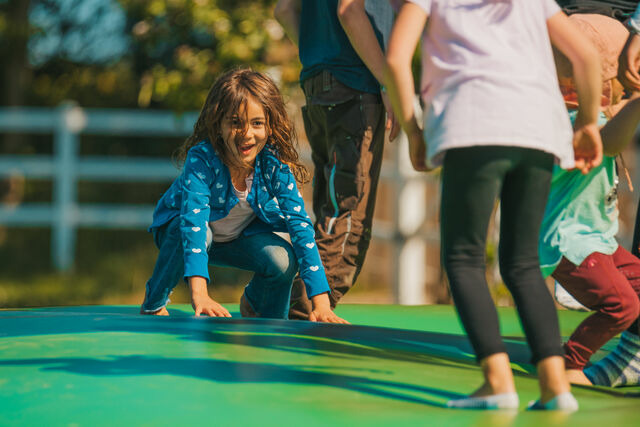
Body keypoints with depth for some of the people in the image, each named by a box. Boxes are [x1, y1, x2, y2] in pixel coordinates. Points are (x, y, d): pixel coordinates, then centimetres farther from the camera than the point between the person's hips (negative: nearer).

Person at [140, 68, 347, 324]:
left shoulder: (276, 165, -27)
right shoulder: (201, 158, -36)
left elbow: (300, 225, -31)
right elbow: (193, 218, -48)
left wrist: (321, 303, -41)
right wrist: (199, 294, -63)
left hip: (241, 237, 2)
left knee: (284, 260, -27)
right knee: (189, 233, -37)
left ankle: (254, 302, 10)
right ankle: (154, 302, -8)